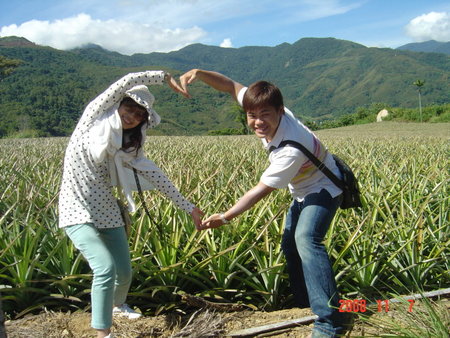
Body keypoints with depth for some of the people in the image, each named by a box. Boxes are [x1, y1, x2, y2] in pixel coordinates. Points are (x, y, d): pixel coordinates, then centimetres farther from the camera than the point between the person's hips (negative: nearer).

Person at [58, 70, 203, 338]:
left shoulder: (129, 147, 5)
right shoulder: (94, 116, -7)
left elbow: (155, 176, 3)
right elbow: (127, 81, -16)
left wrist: (188, 207, 2)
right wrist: (164, 76, -7)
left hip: (107, 210, 6)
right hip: (77, 211, -5)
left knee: (124, 272, 11)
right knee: (106, 268, -21)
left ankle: (118, 305, 45)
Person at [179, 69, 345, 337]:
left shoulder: (292, 149, -40)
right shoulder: (272, 115, -19)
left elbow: (261, 190, -33)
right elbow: (232, 86, -12)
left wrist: (226, 217, -32)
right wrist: (199, 73, -27)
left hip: (323, 190, -9)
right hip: (303, 192, 9)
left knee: (306, 239, -30)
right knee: (290, 245, 15)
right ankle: (308, 307, 28)